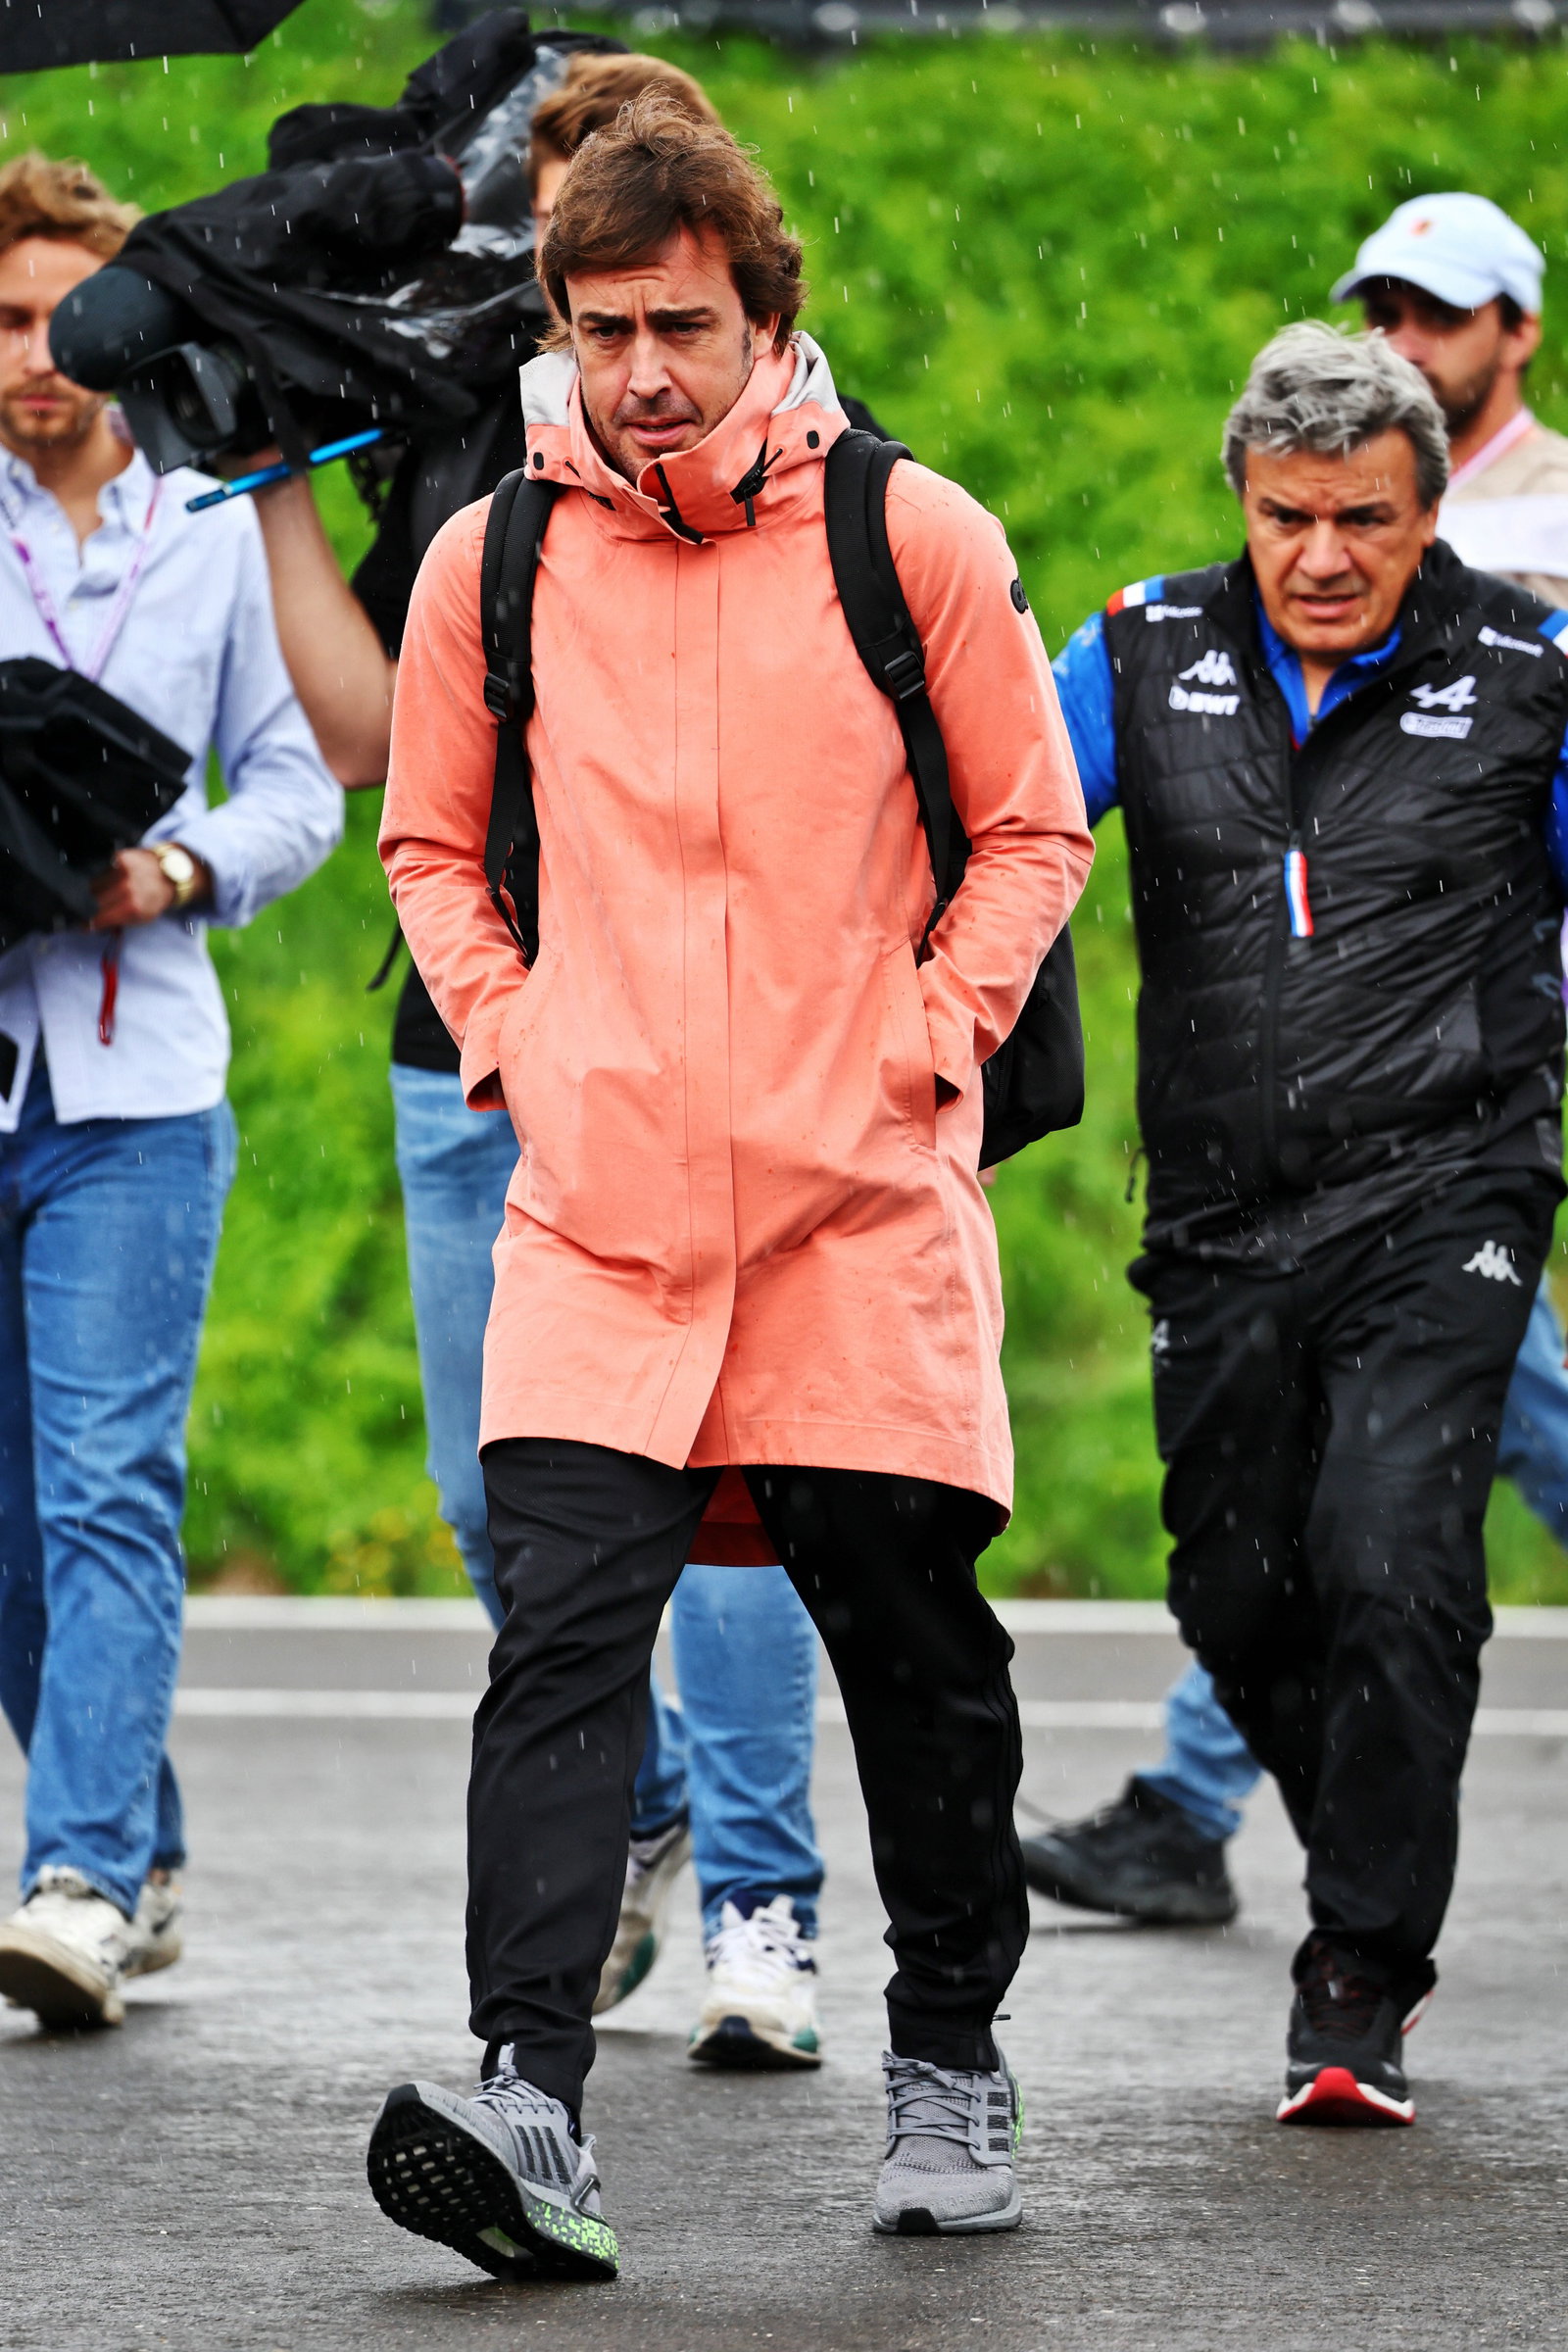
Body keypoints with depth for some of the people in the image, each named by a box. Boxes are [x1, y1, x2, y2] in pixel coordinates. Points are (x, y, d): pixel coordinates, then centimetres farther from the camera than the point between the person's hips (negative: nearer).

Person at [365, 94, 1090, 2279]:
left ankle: (950, 2057, 26)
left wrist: (925, 1045, -3)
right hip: (595, 1202, 1)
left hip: (868, 1202, -1)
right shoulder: (489, 564, 4)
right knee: (562, 1634, -15)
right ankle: (531, 2101, -24)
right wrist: (510, 1042, 5)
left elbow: (1032, 829, 8)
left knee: (918, 1656, 7)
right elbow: (435, 845, 18)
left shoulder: (911, 537, -1)